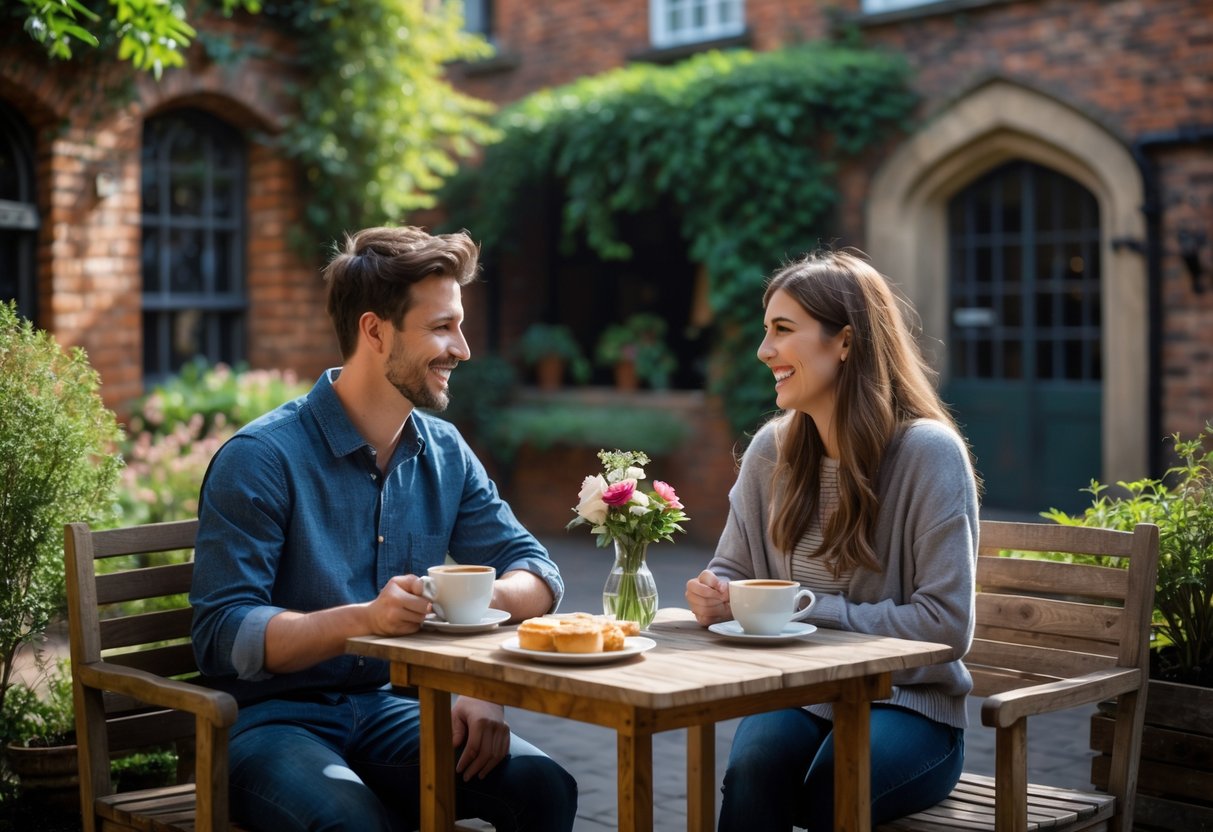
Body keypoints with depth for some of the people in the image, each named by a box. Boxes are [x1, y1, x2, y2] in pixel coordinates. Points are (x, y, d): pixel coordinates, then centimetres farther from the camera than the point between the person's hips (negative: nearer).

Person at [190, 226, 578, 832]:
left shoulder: (444, 453, 7)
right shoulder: (261, 459, -12)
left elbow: (537, 574, 7)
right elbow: (223, 636, -18)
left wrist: (481, 597, -17)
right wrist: (364, 617, -33)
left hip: (388, 710, 6)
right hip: (274, 716, -5)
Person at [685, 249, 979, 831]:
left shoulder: (928, 452, -11)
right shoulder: (770, 451, 5)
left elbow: (944, 625, -14)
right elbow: (733, 572, 15)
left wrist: (808, 611, -17)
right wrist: (714, 595, -10)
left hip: (907, 705, -3)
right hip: (795, 696, 4)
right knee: (754, 767, -30)